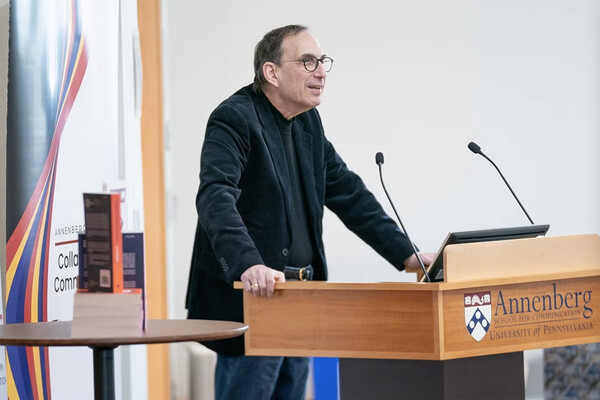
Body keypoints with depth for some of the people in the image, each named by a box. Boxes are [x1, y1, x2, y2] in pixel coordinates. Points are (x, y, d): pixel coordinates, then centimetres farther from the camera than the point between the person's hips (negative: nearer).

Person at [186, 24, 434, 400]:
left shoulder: (308, 122, 13)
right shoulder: (234, 119, -13)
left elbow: (348, 192, 18)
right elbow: (216, 199, -28)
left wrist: (406, 255, 9)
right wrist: (249, 266, -43)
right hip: (248, 298, -8)